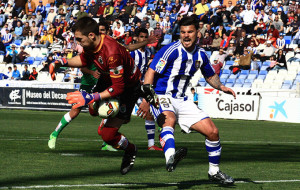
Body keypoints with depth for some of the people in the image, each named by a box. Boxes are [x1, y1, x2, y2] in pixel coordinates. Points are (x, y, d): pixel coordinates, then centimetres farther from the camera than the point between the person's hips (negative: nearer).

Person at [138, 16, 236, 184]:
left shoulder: (200, 54, 6)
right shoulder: (172, 50, -15)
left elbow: (210, 76, 24)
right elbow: (150, 73, -19)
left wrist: (221, 87, 3)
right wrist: (147, 100, -28)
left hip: (182, 100, 7)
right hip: (161, 98, -7)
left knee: (212, 131, 1)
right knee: (169, 120, -40)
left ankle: (214, 172, 20)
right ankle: (170, 159, -68)